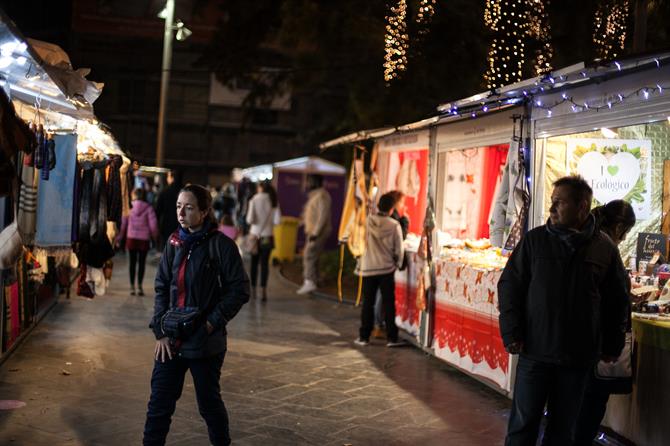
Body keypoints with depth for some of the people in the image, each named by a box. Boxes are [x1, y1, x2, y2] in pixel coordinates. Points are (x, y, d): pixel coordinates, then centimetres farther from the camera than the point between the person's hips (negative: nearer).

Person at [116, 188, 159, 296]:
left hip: (131, 238, 1)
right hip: (144, 239, -1)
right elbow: (153, 225, -8)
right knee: (142, 262, 6)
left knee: (132, 262, 9)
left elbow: (123, 223, 1)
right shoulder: (148, 208, -6)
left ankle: (132, 286, 9)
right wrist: (155, 236, 9)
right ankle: (139, 286, 4)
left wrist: (119, 238, 9)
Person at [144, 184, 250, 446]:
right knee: (159, 404, 6)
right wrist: (161, 331, -1)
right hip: (171, 340, 4)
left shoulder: (221, 245, -10)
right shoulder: (174, 243, 6)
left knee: (209, 403, 11)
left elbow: (239, 291, -10)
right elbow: (161, 287, 8)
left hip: (205, 343, -4)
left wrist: (212, 323, -15)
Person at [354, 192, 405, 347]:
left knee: (368, 304, 9)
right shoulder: (394, 225, -7)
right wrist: (397, 264, 15)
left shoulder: (367, 221, -5)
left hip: (368, 269, 1)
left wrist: (359, 267, 11)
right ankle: (391, 338, 4)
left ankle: (364, 337, 12)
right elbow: (399, 250, -2)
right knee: (389, 304, 4)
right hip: (387, 269, -1)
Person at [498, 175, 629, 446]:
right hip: (535, 351, -1)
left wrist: (612, 347, 8)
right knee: (523, 424, 4)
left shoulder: (604, 248, 1)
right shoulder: (535, 240, -1)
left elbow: (618, 301, 8)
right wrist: (511, 334, -7)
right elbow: (509, 286, 0)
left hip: (578, 355, 1)